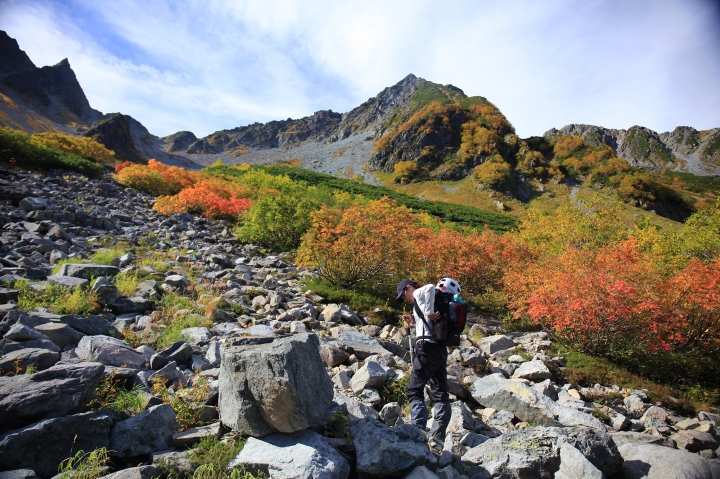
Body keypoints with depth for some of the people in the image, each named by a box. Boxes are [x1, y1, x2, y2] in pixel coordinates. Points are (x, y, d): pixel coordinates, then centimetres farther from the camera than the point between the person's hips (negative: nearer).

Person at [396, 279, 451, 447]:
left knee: (415, 390, -4)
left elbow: (430, 288, -22)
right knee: (440, 393, 7)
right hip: (441, 348, 9)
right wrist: (414, 322, 11)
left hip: (427, 346, -9)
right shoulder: (425, 301, 25)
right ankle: (438, 436, 10)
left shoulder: (419, 293, 2)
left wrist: (429, 314, -18)